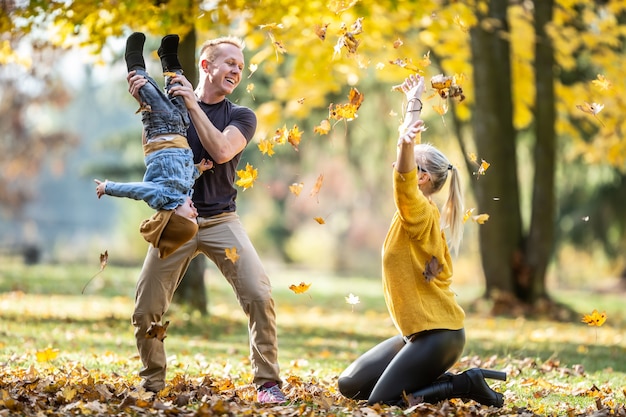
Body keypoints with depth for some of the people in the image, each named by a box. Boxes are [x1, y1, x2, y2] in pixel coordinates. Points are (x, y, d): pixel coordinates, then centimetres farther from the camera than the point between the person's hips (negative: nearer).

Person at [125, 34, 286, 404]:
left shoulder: (241, 116, 7)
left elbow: (222, 150, -12)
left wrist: (193, 106, -13)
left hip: (221, 220, 0)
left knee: (259, 296, -16)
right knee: (146, 311, -2)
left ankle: (268, 381, -5)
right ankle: (153, 382, 20)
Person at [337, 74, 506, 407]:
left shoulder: (420, 215, -15)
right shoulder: (416, 212, 8)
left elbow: (403, 180, -37)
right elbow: (412, 152, 19)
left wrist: (406, 142, -54)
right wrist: (413, 103, 23)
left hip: (439, 333, -9)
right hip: (416, 332, 9)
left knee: (381, 399, -14)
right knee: (349, 385, 8)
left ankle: (466, 384, -4)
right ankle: (440, 379, 12)